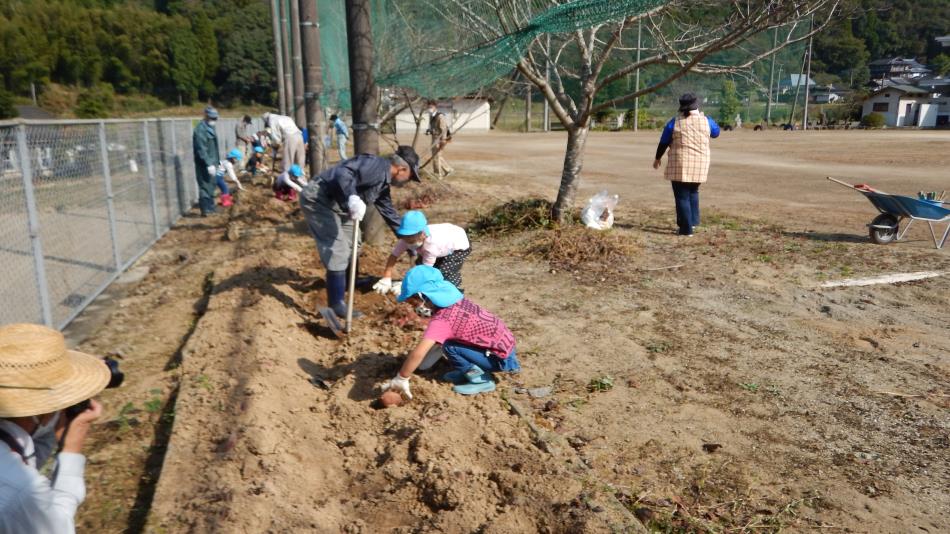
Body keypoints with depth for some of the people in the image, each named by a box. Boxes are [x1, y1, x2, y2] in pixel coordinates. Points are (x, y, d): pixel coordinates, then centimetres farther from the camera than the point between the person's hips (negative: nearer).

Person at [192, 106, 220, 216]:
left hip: (212, 163, 10)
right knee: (205, 186, -7)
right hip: (204, 164, -10)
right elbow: (201, 149, -23)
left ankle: (210, 207, 30)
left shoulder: (210, 127, 13)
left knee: (211, 185, 18)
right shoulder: (200, 129, -17)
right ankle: (205, 209, -3)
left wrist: (215, 162, 20)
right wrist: (209, 164, -28)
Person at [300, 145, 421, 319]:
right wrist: (353, 198, -49)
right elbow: (343, 172, -33)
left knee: (352, 245, 23)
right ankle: (336, 305, -7)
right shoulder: (376, 165, -18)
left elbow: (390, 213, 25)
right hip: (318, 199, -11)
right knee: (338, 251, -13)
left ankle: (347, 283, 43)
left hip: (336, 205, 11)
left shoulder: (383, 183, 13)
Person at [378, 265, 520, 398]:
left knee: (450, 347, -15)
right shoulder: (454, 301, 2)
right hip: (505, 342, 9)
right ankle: (469, 371, 17)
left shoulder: (441, 320, -24)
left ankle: (482, 381, -3)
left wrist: (400, 379, -24)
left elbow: (418, 353, -33)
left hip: (502, 358, -9)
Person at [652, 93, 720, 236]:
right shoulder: (706, 121, 1)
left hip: (680, 165, -3)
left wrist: (657, 158, 19)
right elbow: (716, 132, 22)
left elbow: (663, 143, 4)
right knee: (693, 192, 25)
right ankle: (693, 221, 23)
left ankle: (686, 228, 0)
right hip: (700, 165, 3)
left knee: (682, 196, 2)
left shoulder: (675, 122, -3)